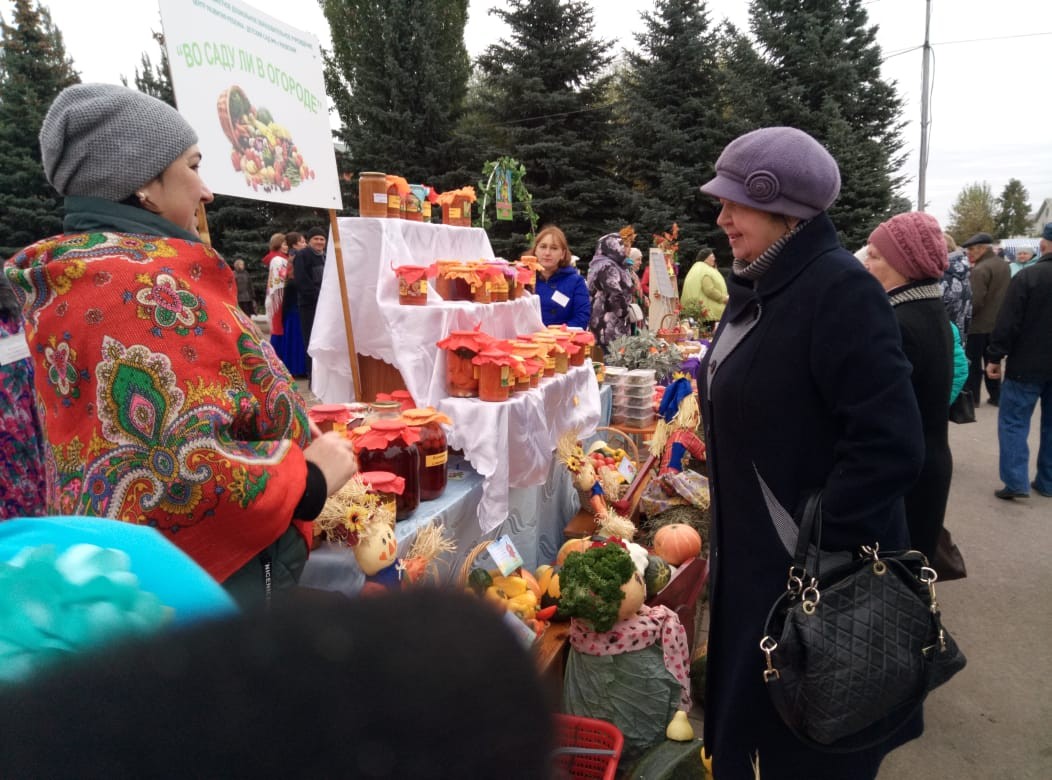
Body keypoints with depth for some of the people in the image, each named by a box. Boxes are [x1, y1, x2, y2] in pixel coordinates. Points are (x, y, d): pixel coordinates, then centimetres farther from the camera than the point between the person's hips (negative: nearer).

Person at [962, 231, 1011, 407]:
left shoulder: (980, 269, -20)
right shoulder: (1004, 265, 9)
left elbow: (975, 301, -23)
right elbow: (1004, 294, 17)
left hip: (979, 324, -8)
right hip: (997, 322, 8)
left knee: (973, 362, 3)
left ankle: (971, 396, 8)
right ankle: (995, 396, 19)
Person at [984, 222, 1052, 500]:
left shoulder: (1027, 276, -13)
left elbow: (1008, 322, -16)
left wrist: (994, 357, -9)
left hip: (1027, 364, -5)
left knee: (1013, 421, 1)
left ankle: (1015, 481, -7)